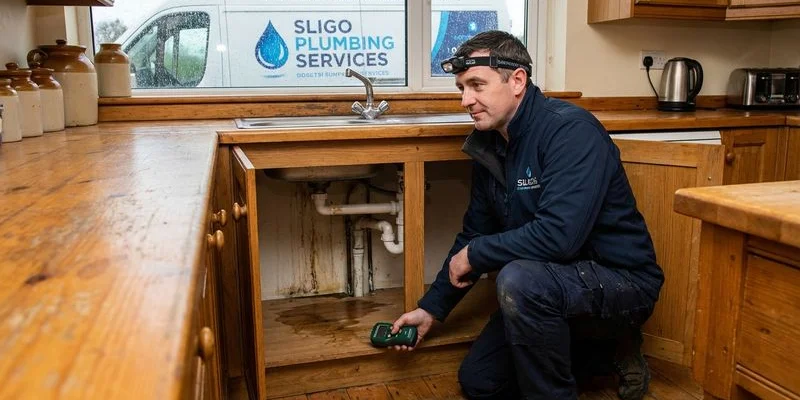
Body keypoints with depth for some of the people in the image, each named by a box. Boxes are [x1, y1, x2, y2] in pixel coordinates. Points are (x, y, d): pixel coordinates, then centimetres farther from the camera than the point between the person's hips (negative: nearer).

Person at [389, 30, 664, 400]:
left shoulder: (570, 130, -24)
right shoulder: (488, 146, 2)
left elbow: (559, 234, -35)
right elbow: (474, 234, 10)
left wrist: (474, 256, -20)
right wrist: (431, 309, 9)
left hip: (622, 280, -8)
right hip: (552, 284, 9)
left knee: (519, 279, -37)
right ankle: (602, 345, 20)